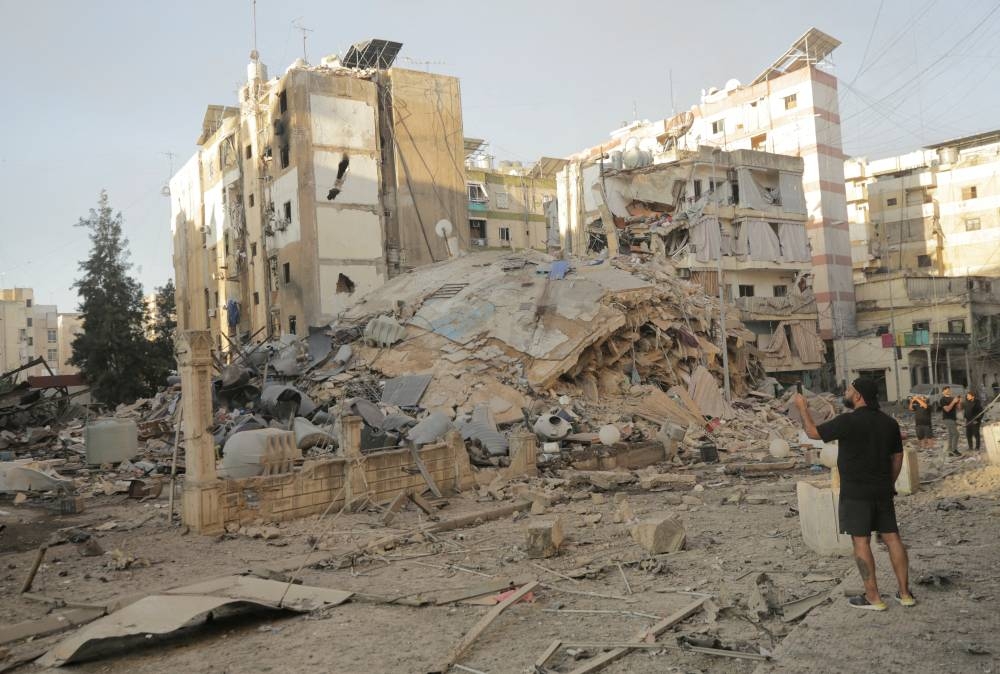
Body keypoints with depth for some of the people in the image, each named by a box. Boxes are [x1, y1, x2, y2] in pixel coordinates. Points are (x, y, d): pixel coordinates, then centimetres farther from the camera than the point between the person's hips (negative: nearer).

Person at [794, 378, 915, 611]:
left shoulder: (848, 421, -16)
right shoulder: (889, 422, 6)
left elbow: (813, 432, -8)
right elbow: (897, 457, 12)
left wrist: (802, 408, 7)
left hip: (855, 493, -7)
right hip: (882, 491, 7)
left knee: (861, 542, -1)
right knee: (892, 537, 11)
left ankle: (873, 598, 2)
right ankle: (905, 593, 16)